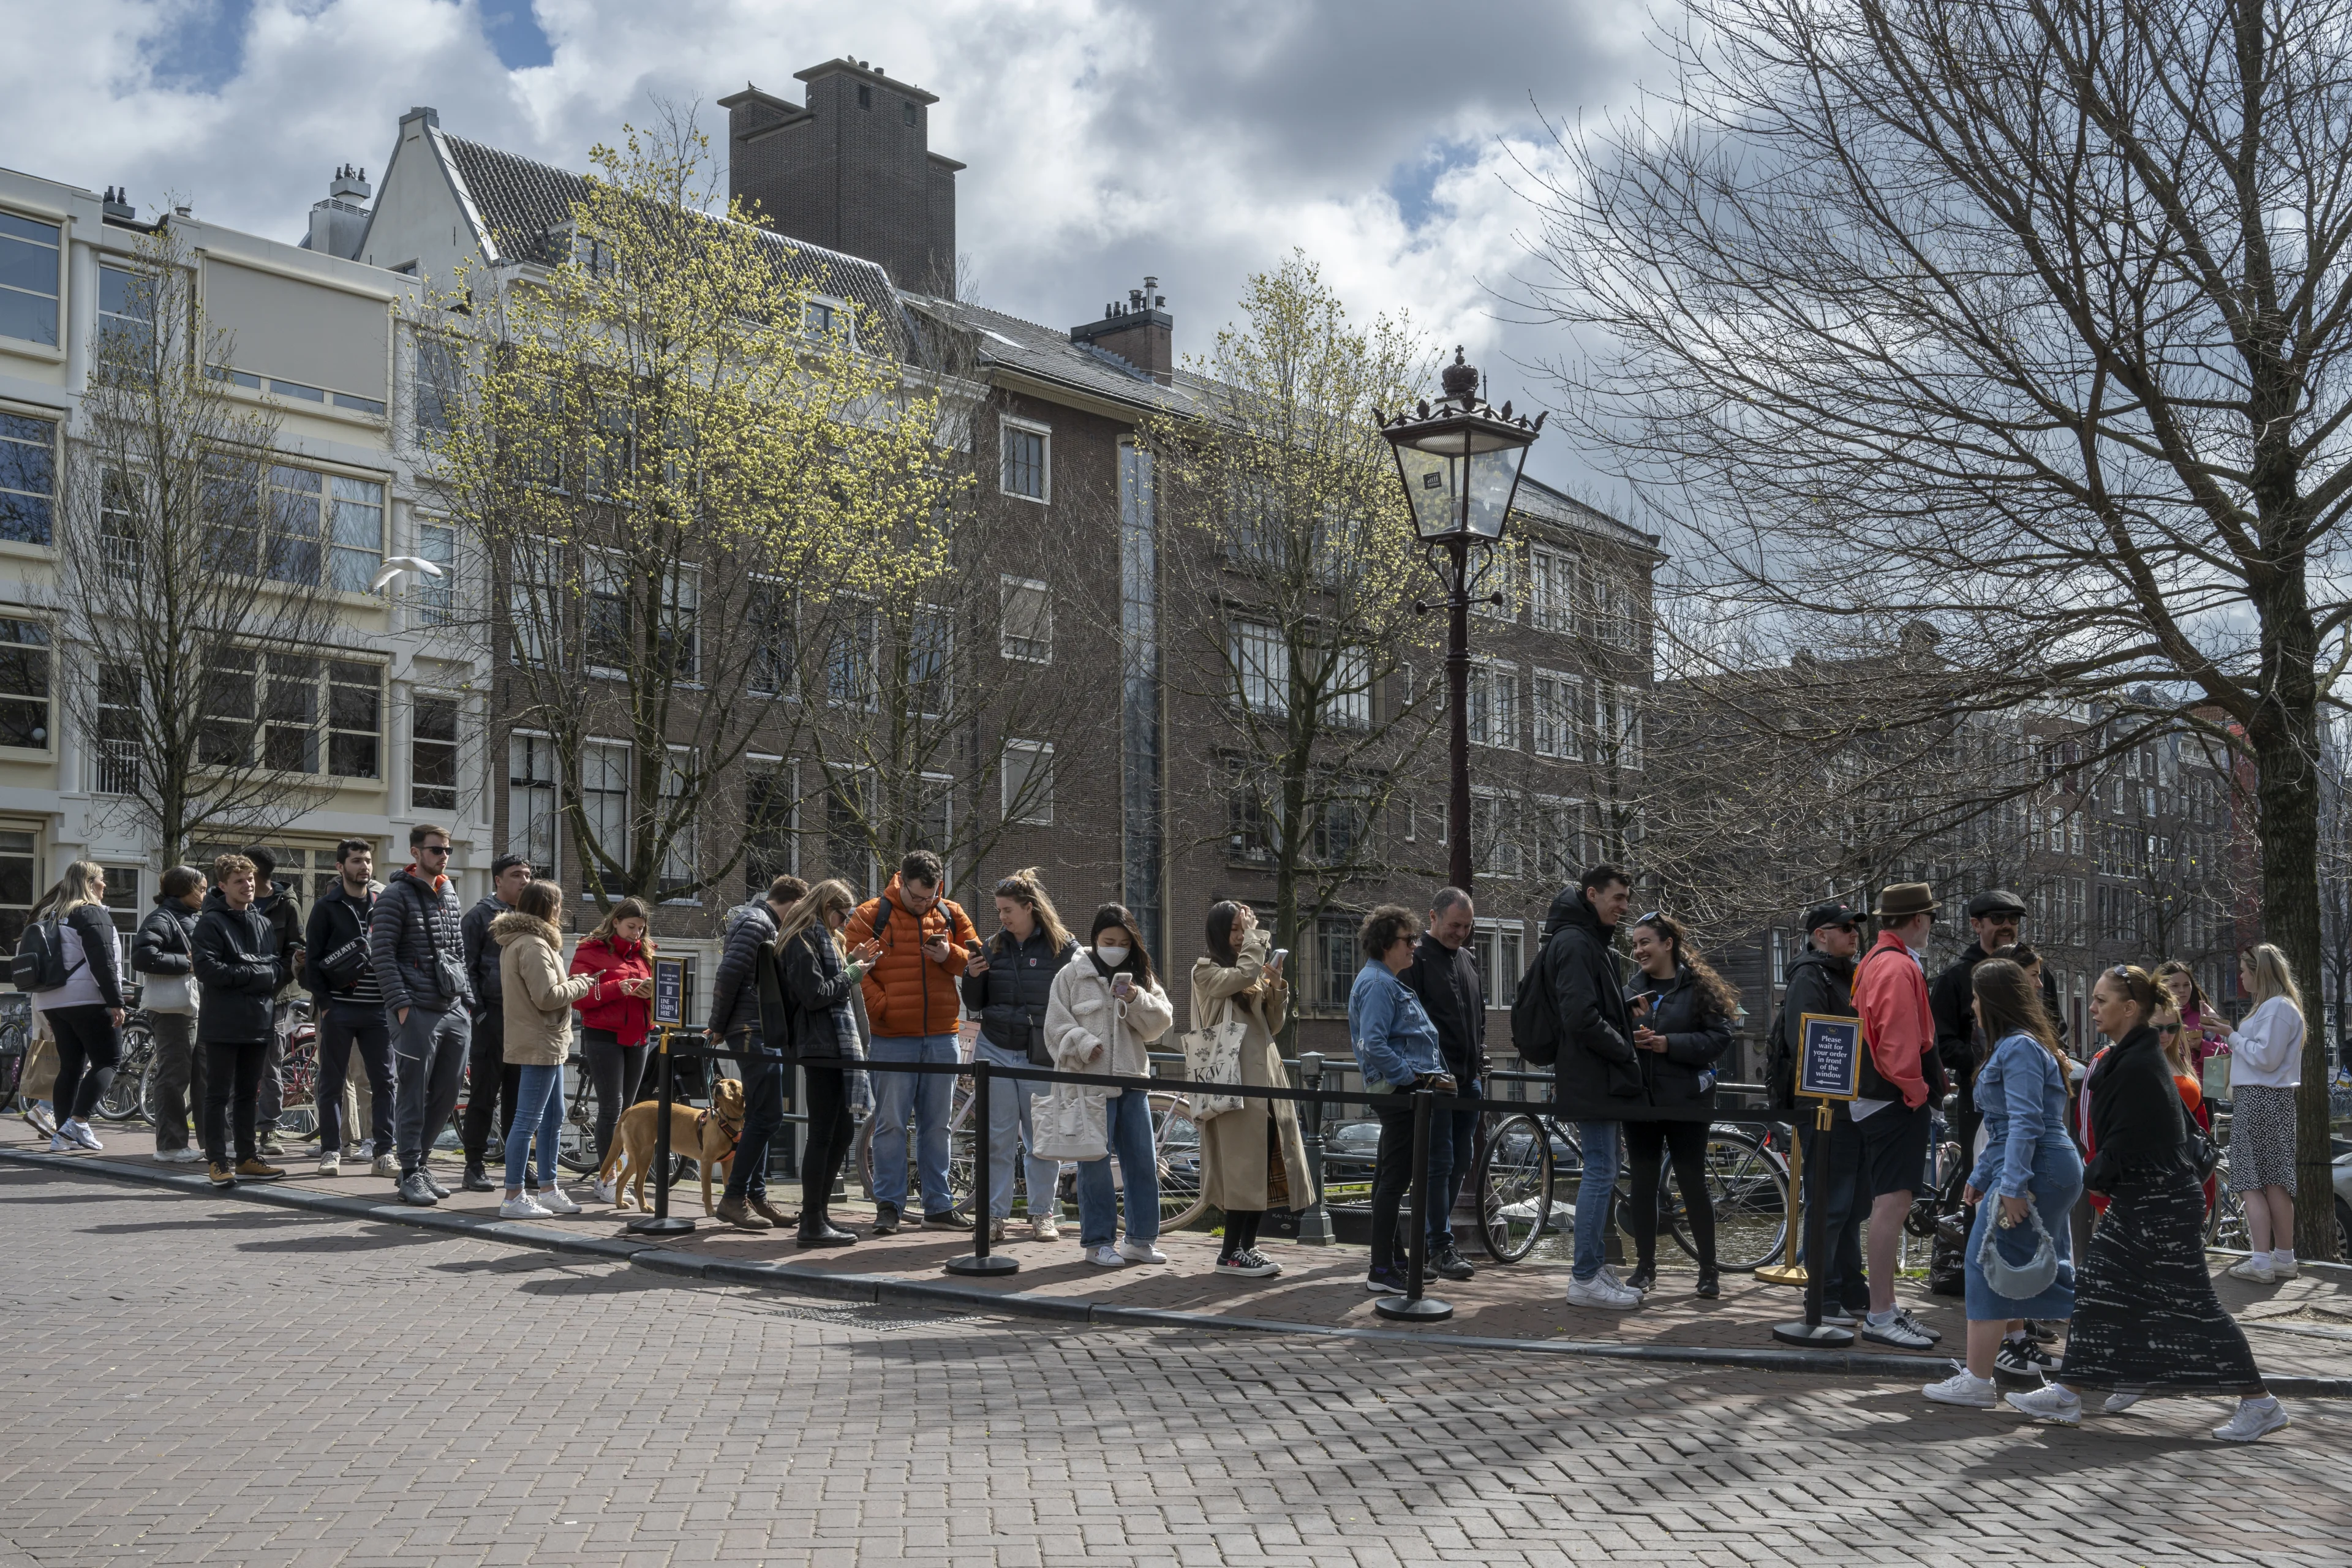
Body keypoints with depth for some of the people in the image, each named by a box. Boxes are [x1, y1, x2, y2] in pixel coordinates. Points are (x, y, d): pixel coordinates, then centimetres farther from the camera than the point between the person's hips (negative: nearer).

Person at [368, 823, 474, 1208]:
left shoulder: (451, 896, 17)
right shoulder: (397, 896, -5)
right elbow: (382, 954, -10)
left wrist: (467, 998, 13)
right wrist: (401, 1004, -16)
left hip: (454, 1012, 7)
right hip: (418, 1013, -7)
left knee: (446, 1097, 10)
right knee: (414, 1097, -2)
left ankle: (419, 1162, 23)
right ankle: (411, 1175, 4)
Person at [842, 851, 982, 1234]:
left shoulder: (951, 915, 9)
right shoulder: (871, 916, -1)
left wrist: (950, 956, -11)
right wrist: (880, 1006, -14)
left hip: (942, 1038, 3)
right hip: (893, 1039, -3)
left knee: (936, 1125, 10)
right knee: (891, 1123, -1)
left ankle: (938, 1205, 17)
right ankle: (889, 1206, 5)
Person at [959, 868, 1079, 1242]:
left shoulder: (1063, 948, -3)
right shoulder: (994, 947, 8)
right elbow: (975, 1004, 12)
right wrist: (972, 976, -8)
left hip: (1041, 1057, -3)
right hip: (996, 1052, 3)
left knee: (1042, 1139, 4)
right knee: (997, 1137, 2)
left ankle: (1043, 1215, 14)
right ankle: (995, 1215, 8)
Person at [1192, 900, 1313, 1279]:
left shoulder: (1254, 974, 20)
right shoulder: (1206, 970, -1)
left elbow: (1272, 1026, 18)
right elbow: (1242, 975, -21)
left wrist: (1276, 988, 2)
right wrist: (1254, 935, -7)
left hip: (1265, 1073, 7)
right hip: (1234, 1078, -7)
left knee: (1267, 1164, 6)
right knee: (1244, 1164, -9)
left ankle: (1248, 1246, 15)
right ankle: (1230, 1254, -2)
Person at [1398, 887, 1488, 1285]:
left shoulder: (1468, 960, 16)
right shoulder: (1416, 959, -8)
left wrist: (1480, 1065, 17)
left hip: (1468, 1079, 8)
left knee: (1462, 1161, 11)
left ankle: (1436, 1234, 22)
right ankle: (1441, 1247, -3)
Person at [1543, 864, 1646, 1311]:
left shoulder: (1595, 942, 19)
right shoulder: (1573, 943, -15)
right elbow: (1582, 1018, -23)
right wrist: (1626, 1052, -13)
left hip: (1604, 1078, 11)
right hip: (1591, 1080, -11)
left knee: (1602, 1172, 14)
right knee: (1600, 1172, -9)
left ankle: (1597, 1266, 21)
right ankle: (1585, 1279, -5)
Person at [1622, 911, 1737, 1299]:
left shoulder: (1698, 987, -2)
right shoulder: (1631, 989, 10)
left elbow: (1720, 1038, -9)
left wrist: (1669, 1044, -18)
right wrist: (1630, 1036, -13)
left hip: (1685, 1102, -3)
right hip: (1640, 1099, 4)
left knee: (1692, 1182, 0)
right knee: (1644, 1183, 7)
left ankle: (1708, 1271, 9)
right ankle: (1645, 1268, 15)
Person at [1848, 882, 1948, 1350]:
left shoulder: (1874, 961, 18)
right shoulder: (1899, 967, -15)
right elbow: (1899, 1041, -23)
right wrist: (1916, 1091, -15)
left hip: (1880, 1100, 11)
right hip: (1899, 1101, -11)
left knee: (1890, 1202, 14)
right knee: (1893, 1201, -10)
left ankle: (1887, 1307, 21)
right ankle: (1880, 1316, -10)